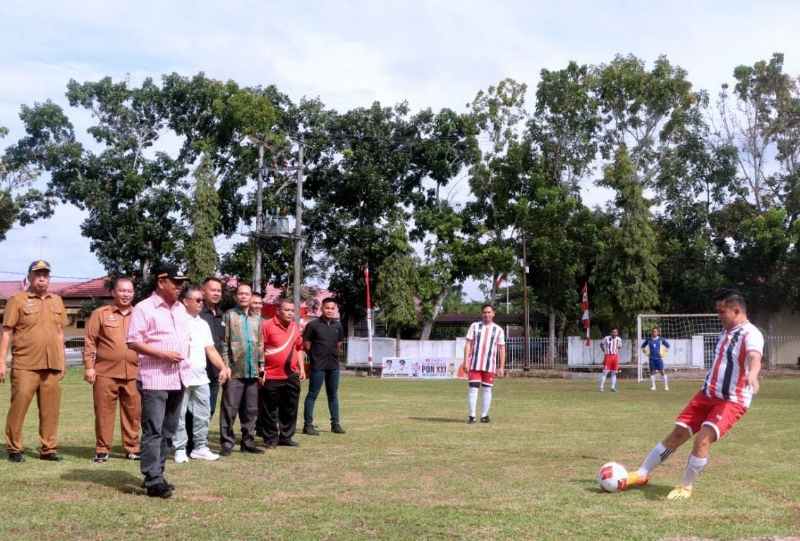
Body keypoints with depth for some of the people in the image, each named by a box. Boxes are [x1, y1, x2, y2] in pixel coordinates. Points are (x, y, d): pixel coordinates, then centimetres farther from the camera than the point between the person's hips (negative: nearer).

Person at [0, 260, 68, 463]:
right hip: (25, 366, -4)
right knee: (18, 406, -3)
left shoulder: (57, 301, 15)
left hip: (52, 366, 4)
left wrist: (62, 361, 15)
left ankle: (48, 448, 12)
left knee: (50, 409, 5)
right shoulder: (18, 300, 1)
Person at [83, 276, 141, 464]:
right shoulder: (100, 314, 5)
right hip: (105, 373, -2)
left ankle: (132, 448, 15)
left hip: (133, 374, 2)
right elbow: (90, 342, 2)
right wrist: (89, 366, -5)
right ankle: (102, 450, 11)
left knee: (133, 413, 5)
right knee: (104, 412, 2)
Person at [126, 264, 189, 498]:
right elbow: (133, 342, -11)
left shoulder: (180, 308, 16)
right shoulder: (144, 308, -6)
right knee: (153, 431, -9)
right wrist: (163, 354, -17)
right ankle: (154, 481, -9)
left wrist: (184, 358, 10)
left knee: (168, 431, 11)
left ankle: (157, 475, 20)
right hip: (154, 379, -8)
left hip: (177, 379, 8)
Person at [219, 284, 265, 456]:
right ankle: (227, 443, 2)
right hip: (234, 370, -5)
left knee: (251, 409, 9)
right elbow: (224, 343, -4)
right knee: (230, 409, -3)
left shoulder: (257, 319, 15)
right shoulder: (229, 315, 0)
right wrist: (225, 366, -10)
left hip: (252, 371, 5)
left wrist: (262, 366, 12)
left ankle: (248, 442, 16)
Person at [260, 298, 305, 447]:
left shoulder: (295, 327, 11)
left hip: (291, 375, 6)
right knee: (270, 410, 3)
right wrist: (261, 371, -13)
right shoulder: (267, 326, -9)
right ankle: (270, 439, 13)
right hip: (271, 376, -6)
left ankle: (286, 437, 23)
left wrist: (301, 368, 15)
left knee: (290, 409, 11)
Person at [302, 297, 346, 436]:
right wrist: (315, 356, 2)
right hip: (318, 366, -5)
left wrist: (332, 355, 11)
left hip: (333, 365, 5)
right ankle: (308, 424, 2)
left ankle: (335, 424, 19)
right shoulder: (313, 324, -8)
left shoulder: (338, 325, 7)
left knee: (333, 394, 12)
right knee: (312, 394, -1)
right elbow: (306, 344, -5)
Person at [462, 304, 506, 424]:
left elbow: (502, 349, 6)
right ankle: (472, 415, -1)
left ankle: (484, 415, 13)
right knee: (473, 388, -5)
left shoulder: (498, 330, 7)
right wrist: (466, 361, -6)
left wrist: (501, 367, -1)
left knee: (487, 389, 4)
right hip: (474, 364, -1)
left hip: (490, 365, 1)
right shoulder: (474, 326, 6)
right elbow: (468, 344, 3)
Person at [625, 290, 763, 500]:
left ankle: (686, 487, -2)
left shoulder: (750, 334, -16)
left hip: (732, 401, -7)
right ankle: (641, 474, 15)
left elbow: (754, 357, -39)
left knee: (702, 439, -22)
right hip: (707, 394, 7)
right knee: (677, 434, 5)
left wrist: (752, 375, -59)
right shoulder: (725, 331, 11)